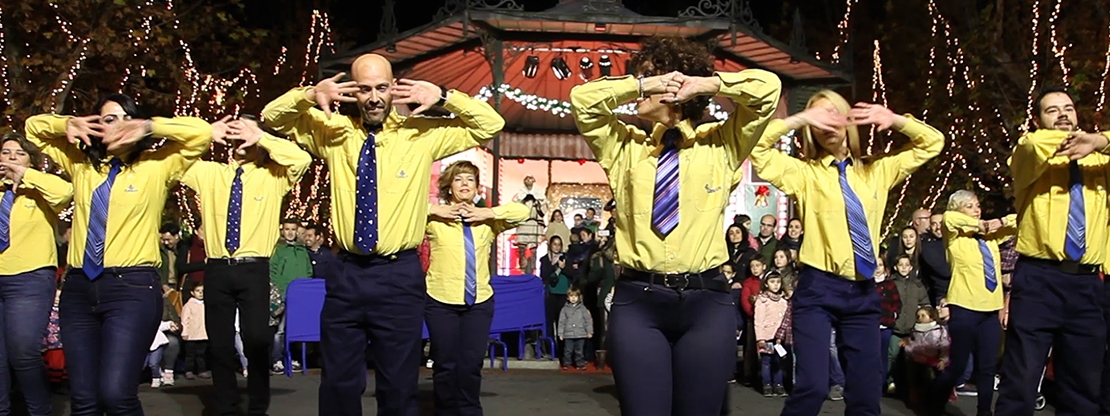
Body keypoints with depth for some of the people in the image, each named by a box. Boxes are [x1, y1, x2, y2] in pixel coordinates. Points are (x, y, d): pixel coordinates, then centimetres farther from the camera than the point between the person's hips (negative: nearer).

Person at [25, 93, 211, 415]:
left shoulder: (155, 166, 5)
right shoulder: (82, 165, 16)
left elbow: (201, 132, -3)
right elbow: (34, 127, 27)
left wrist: (149, 127, -5)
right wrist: (69, 124, 8)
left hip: (132, 287, -4)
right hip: (79, 287, 5)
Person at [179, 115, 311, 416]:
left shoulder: (272, 177, 6)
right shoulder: (208, 173, 13)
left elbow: (302, 159, -11)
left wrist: (261, 138, -9)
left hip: (254, 269, -2)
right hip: (217, 269, 2)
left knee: (257, 340, -10)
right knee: (220, 344, 5)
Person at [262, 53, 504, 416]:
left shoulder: (422, 134, 1)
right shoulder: (333, 131, 5)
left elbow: (491, 124, 2)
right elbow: (272, 117, 11)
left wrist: (443, 98, -13)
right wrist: (309, 95, -9)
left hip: (399, 275, -2)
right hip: (346, 273, 2)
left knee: (399, 386, 7)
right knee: (338, 384, 9)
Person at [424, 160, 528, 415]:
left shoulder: (488, 220, 6)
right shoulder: (435, 219, -1)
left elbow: (522, 211, -4)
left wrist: (488, 213, -12)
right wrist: (434, 210, -14)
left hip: (479, 302, 2)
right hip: (441, 302, -2)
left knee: (471, 365, 3)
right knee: (445, 364, 4)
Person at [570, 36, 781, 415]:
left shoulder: (721, 145, 12)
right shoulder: (625, 146, 15)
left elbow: (768, 87, 4)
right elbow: (582, 98, 3)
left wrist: (704, 83, -2)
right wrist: (641, 85, -2)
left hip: (706, 300, 0)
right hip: (637, 299, 0)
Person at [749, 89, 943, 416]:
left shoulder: (876, 171, 15)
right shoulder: (803, 172, 4)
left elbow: (933, 143, 20)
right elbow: (755, 146, -9)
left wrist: (894, 120, 2)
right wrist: (799, 119, -12)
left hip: (863, 292, 4)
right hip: (818, 290, -4)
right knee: (813, 387, -18)